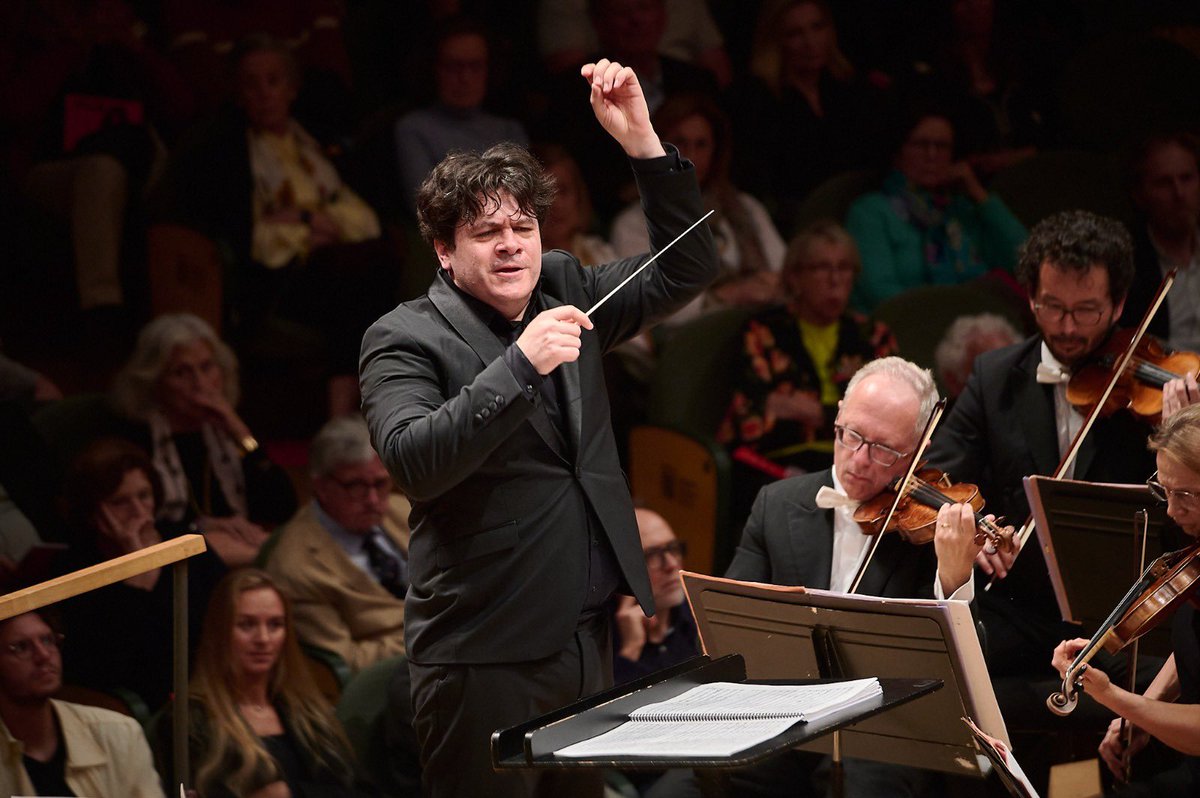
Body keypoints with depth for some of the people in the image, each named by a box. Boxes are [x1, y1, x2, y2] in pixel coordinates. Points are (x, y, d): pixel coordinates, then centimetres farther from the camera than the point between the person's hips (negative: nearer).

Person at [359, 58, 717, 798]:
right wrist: (521, 365, -30)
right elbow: (413, 460, -23)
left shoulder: (567, 293, 11)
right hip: (486, 655, -6)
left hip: (587, 641, 6)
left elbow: (687, 269, 10)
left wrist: (643, 141, -2)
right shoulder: (404, 339, -8)